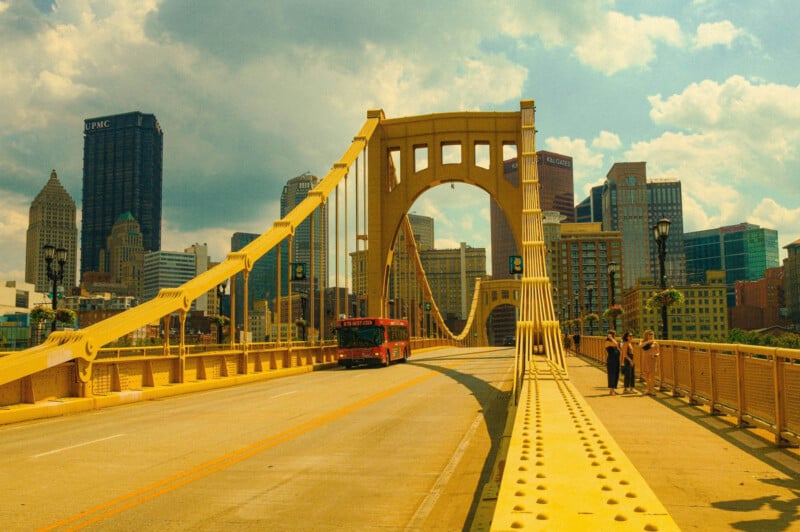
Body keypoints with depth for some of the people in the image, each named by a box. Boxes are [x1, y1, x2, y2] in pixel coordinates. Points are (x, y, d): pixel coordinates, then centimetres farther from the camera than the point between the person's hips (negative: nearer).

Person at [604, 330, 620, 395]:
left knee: (616, 375, 10)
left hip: (616, 360, 8)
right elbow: (615, 344, -26)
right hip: (611, 360, -8)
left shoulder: (614, 342, 15)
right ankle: (611, 390, -2)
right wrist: (611, 338, -18)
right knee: (611, 375, -6)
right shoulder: (608, 342, -9)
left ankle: (613, 390, 18)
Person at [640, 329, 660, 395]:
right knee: (646, 375, 6)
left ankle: (652, 390, -7)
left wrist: (656, 355, -17)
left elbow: (658, 352, 5)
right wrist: (647, 342, -21)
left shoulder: (655, 343, 3)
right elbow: (640, 346, -13)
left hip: (652, 360, -3)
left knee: (652, 374, -10)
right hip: (645, 360, 3)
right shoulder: (643, 342, 10)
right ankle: (649, 390, 15)